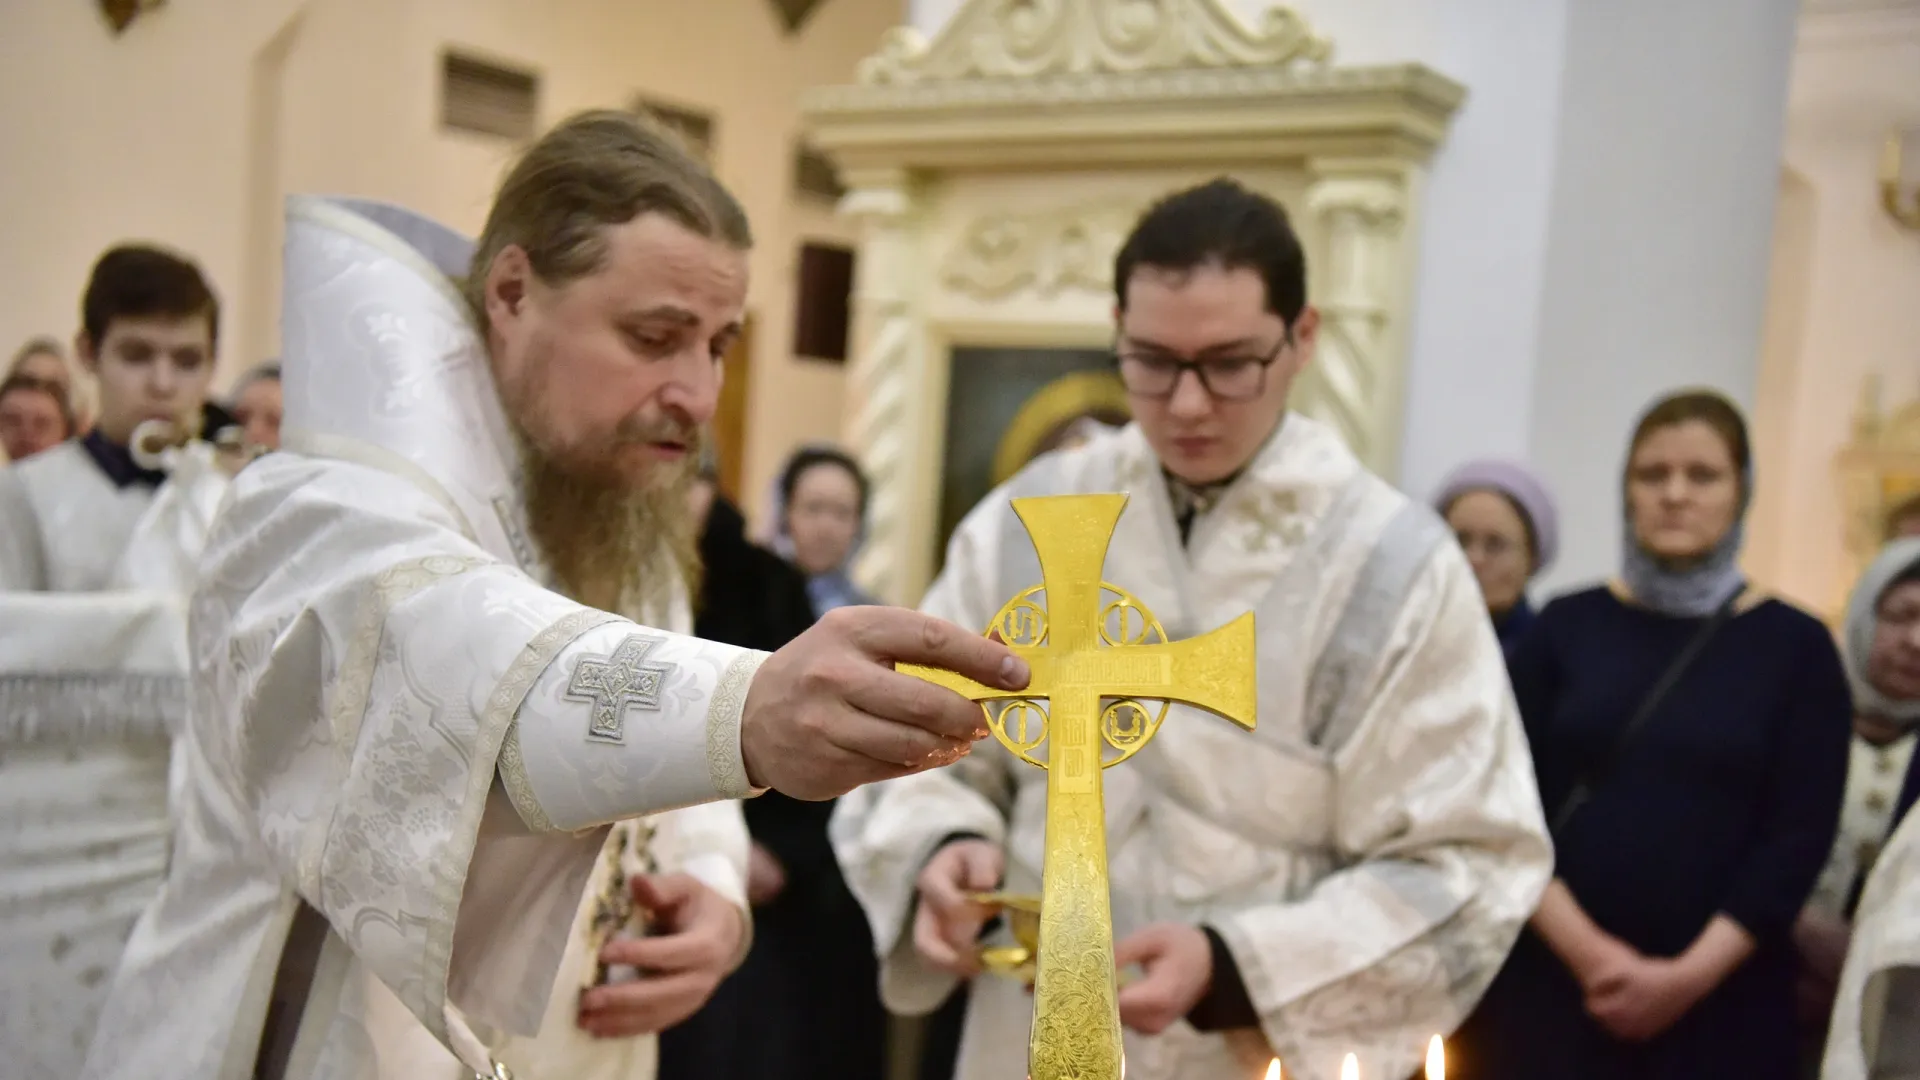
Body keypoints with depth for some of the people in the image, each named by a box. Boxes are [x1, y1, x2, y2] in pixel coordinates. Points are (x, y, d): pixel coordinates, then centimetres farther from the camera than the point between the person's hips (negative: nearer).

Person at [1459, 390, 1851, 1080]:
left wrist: (1691, 975, -11)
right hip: (1552, 978, 0)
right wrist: (1584, 949, -12)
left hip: (1720, 1000, 0)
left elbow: (1799, 835, -3)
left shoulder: (1795, 646, 3)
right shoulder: (1566, 627, 4)